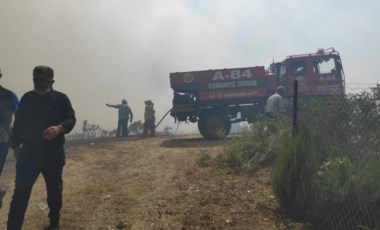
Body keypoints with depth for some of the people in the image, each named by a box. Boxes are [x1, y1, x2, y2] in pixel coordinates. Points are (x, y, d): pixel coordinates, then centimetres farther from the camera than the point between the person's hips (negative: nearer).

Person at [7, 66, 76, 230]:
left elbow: (71, 119, -13)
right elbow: (18, 123, 12)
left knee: (54, 188, 12)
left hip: (53, 153, -1)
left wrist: (59, 128, -34)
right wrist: (15, 145, 13)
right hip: (29, 152, 1)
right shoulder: (27, 98, 6)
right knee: (21, 191, -4)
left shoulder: (61, 98, -3)